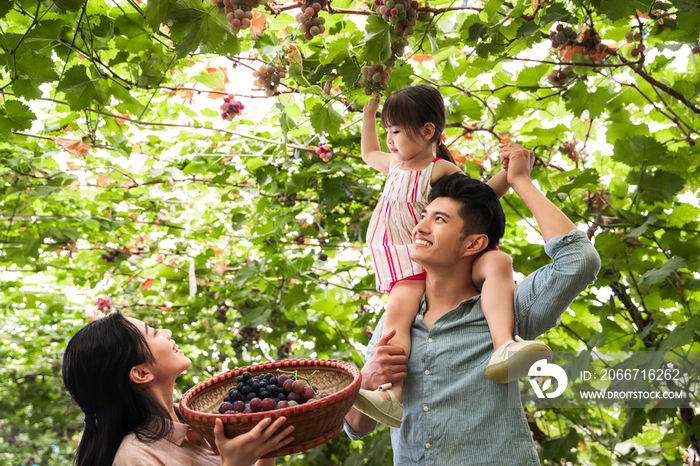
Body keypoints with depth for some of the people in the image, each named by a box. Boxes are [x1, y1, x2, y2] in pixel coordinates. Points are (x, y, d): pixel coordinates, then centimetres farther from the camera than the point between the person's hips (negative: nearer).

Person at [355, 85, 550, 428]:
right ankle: (393, 393, -45)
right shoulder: (394, 164, 20)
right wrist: (369, 113, 40)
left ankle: (503, 348, -49)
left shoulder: (443, 169, 3)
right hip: (410, 269, 2)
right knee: (398, 309, -30)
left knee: (497, 262, -32)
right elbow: (369, 153, 43)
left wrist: (511, 174, -6)